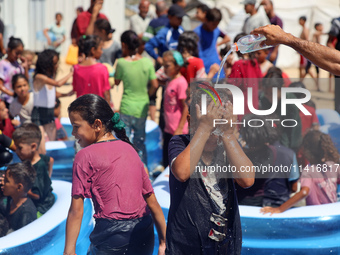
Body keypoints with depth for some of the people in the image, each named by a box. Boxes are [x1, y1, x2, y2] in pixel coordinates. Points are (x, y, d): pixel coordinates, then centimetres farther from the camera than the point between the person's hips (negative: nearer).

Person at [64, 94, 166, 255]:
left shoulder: (85, 156, -4)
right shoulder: (129, 149, 13)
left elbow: (76, 211, -8)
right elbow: (152, 201, 12)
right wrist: (164, 242, 17)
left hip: (112, 237, -6)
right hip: (145, 238, 6)